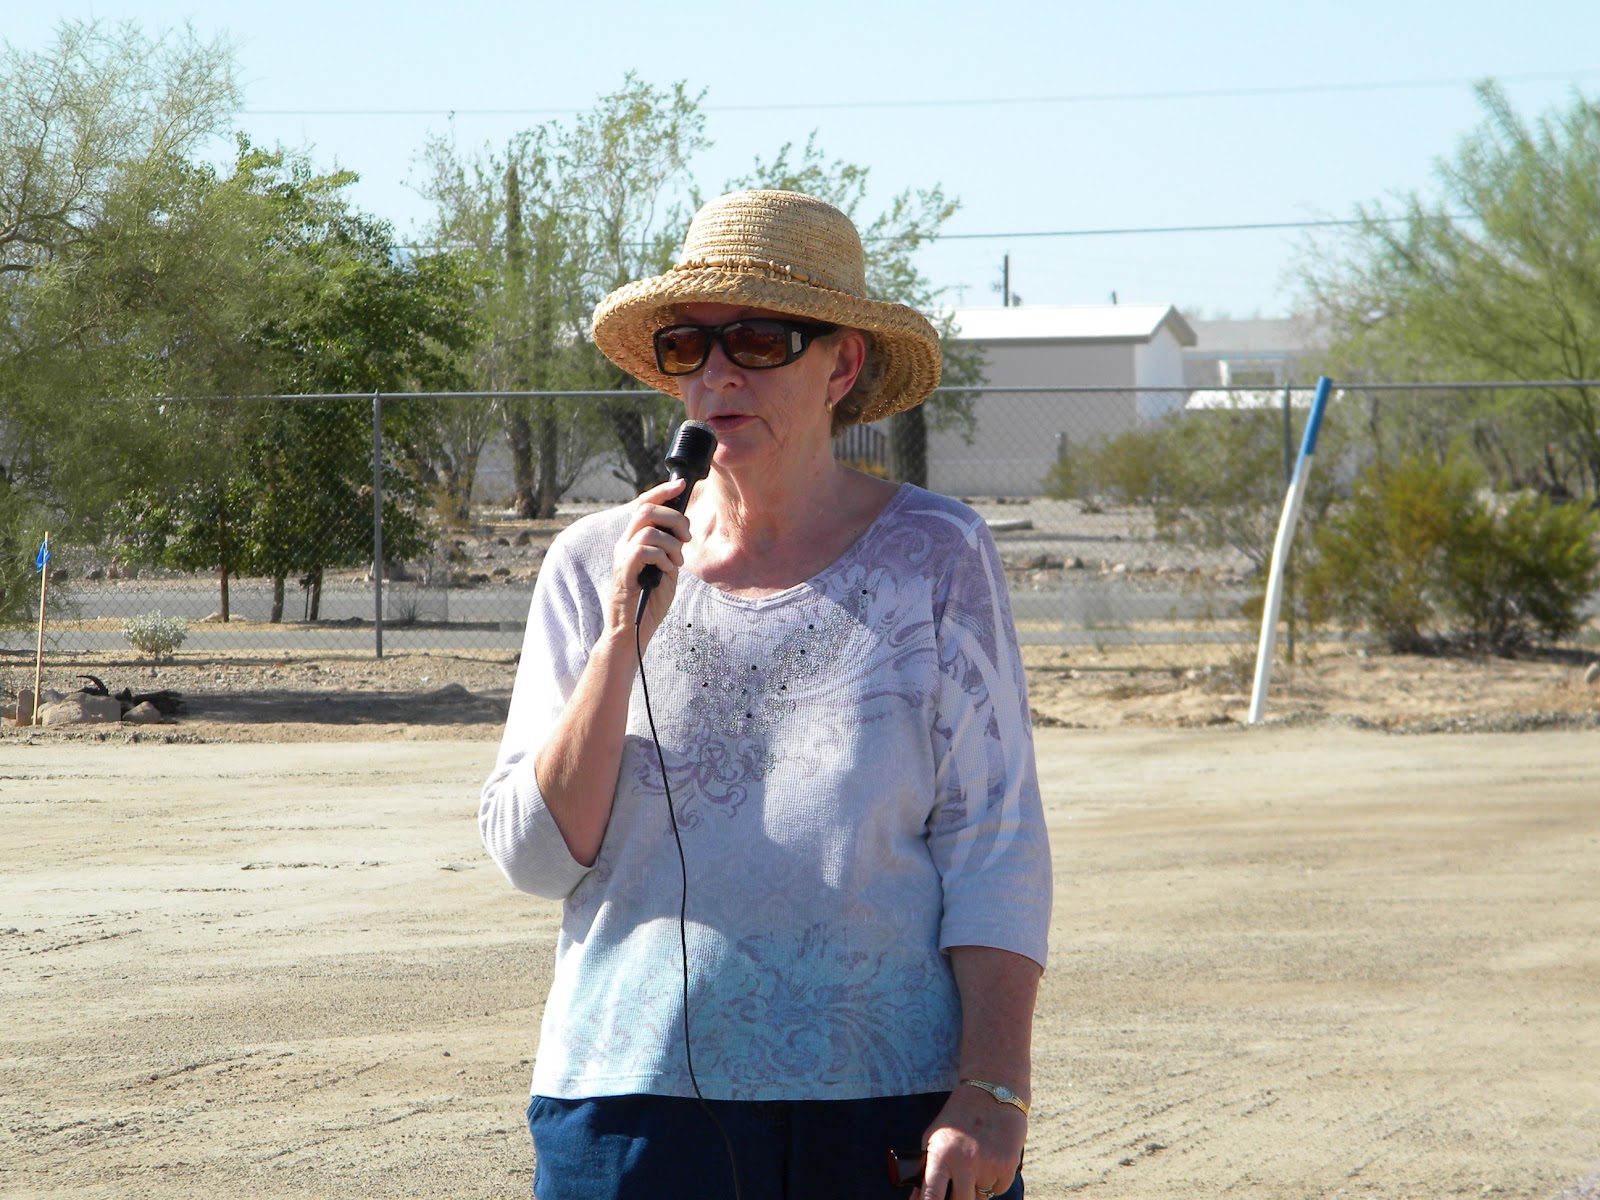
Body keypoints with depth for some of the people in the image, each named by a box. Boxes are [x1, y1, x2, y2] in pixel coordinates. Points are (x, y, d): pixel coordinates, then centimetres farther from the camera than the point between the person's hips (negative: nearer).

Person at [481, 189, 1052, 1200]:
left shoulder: (937, 557, 2)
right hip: (643, 1101, 1)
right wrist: (623, 642, -10)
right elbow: (533, 855, 1)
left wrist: (992, 1090, -10)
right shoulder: (595, 567, 6)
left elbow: (994, 848, -1)